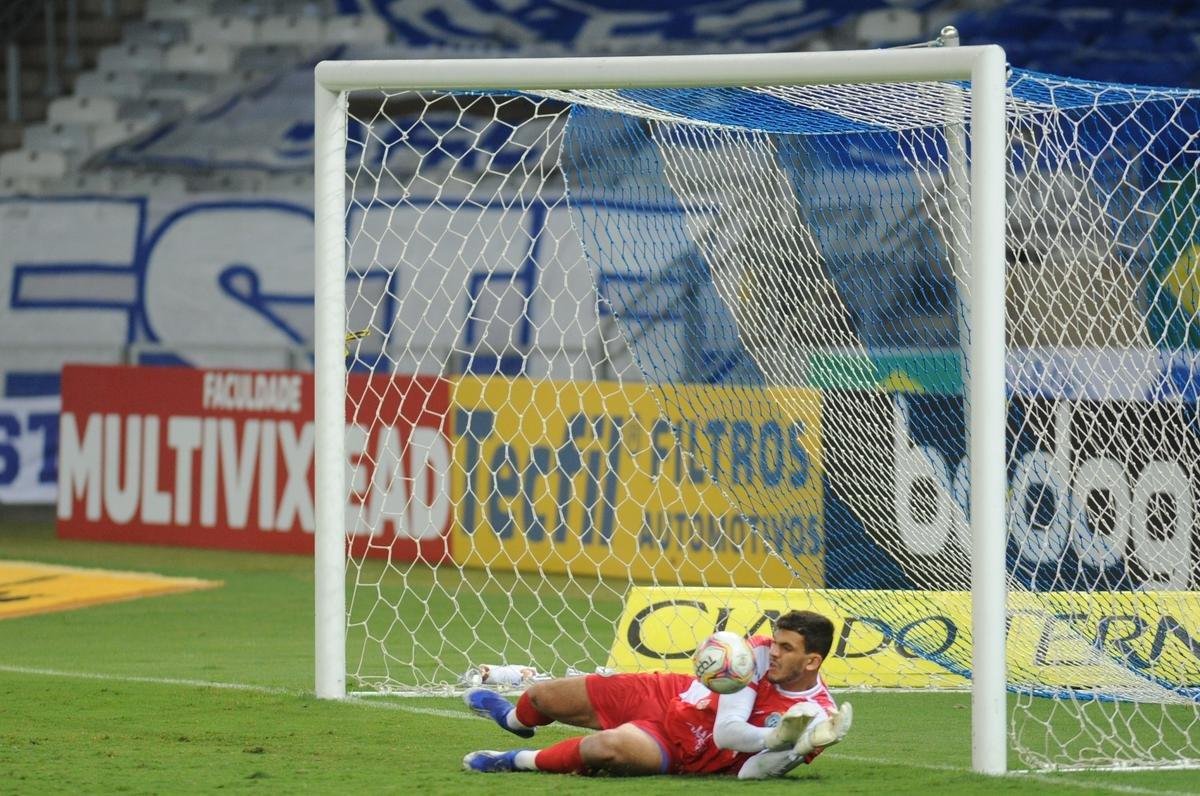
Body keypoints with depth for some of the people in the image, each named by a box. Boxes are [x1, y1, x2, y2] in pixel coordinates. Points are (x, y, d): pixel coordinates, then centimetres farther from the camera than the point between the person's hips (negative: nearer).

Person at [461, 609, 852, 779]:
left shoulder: (817, 716, -22)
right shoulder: (760, 652, -15)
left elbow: (751, 772, -25)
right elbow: (726, 729, -21)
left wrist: (795, 748, -43)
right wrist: (777, 737, -38)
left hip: (682, 753, -4)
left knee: (612, 747, -38)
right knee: (541, 696, 13)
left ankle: (520, 761, -9)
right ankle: (514, 718, 55)